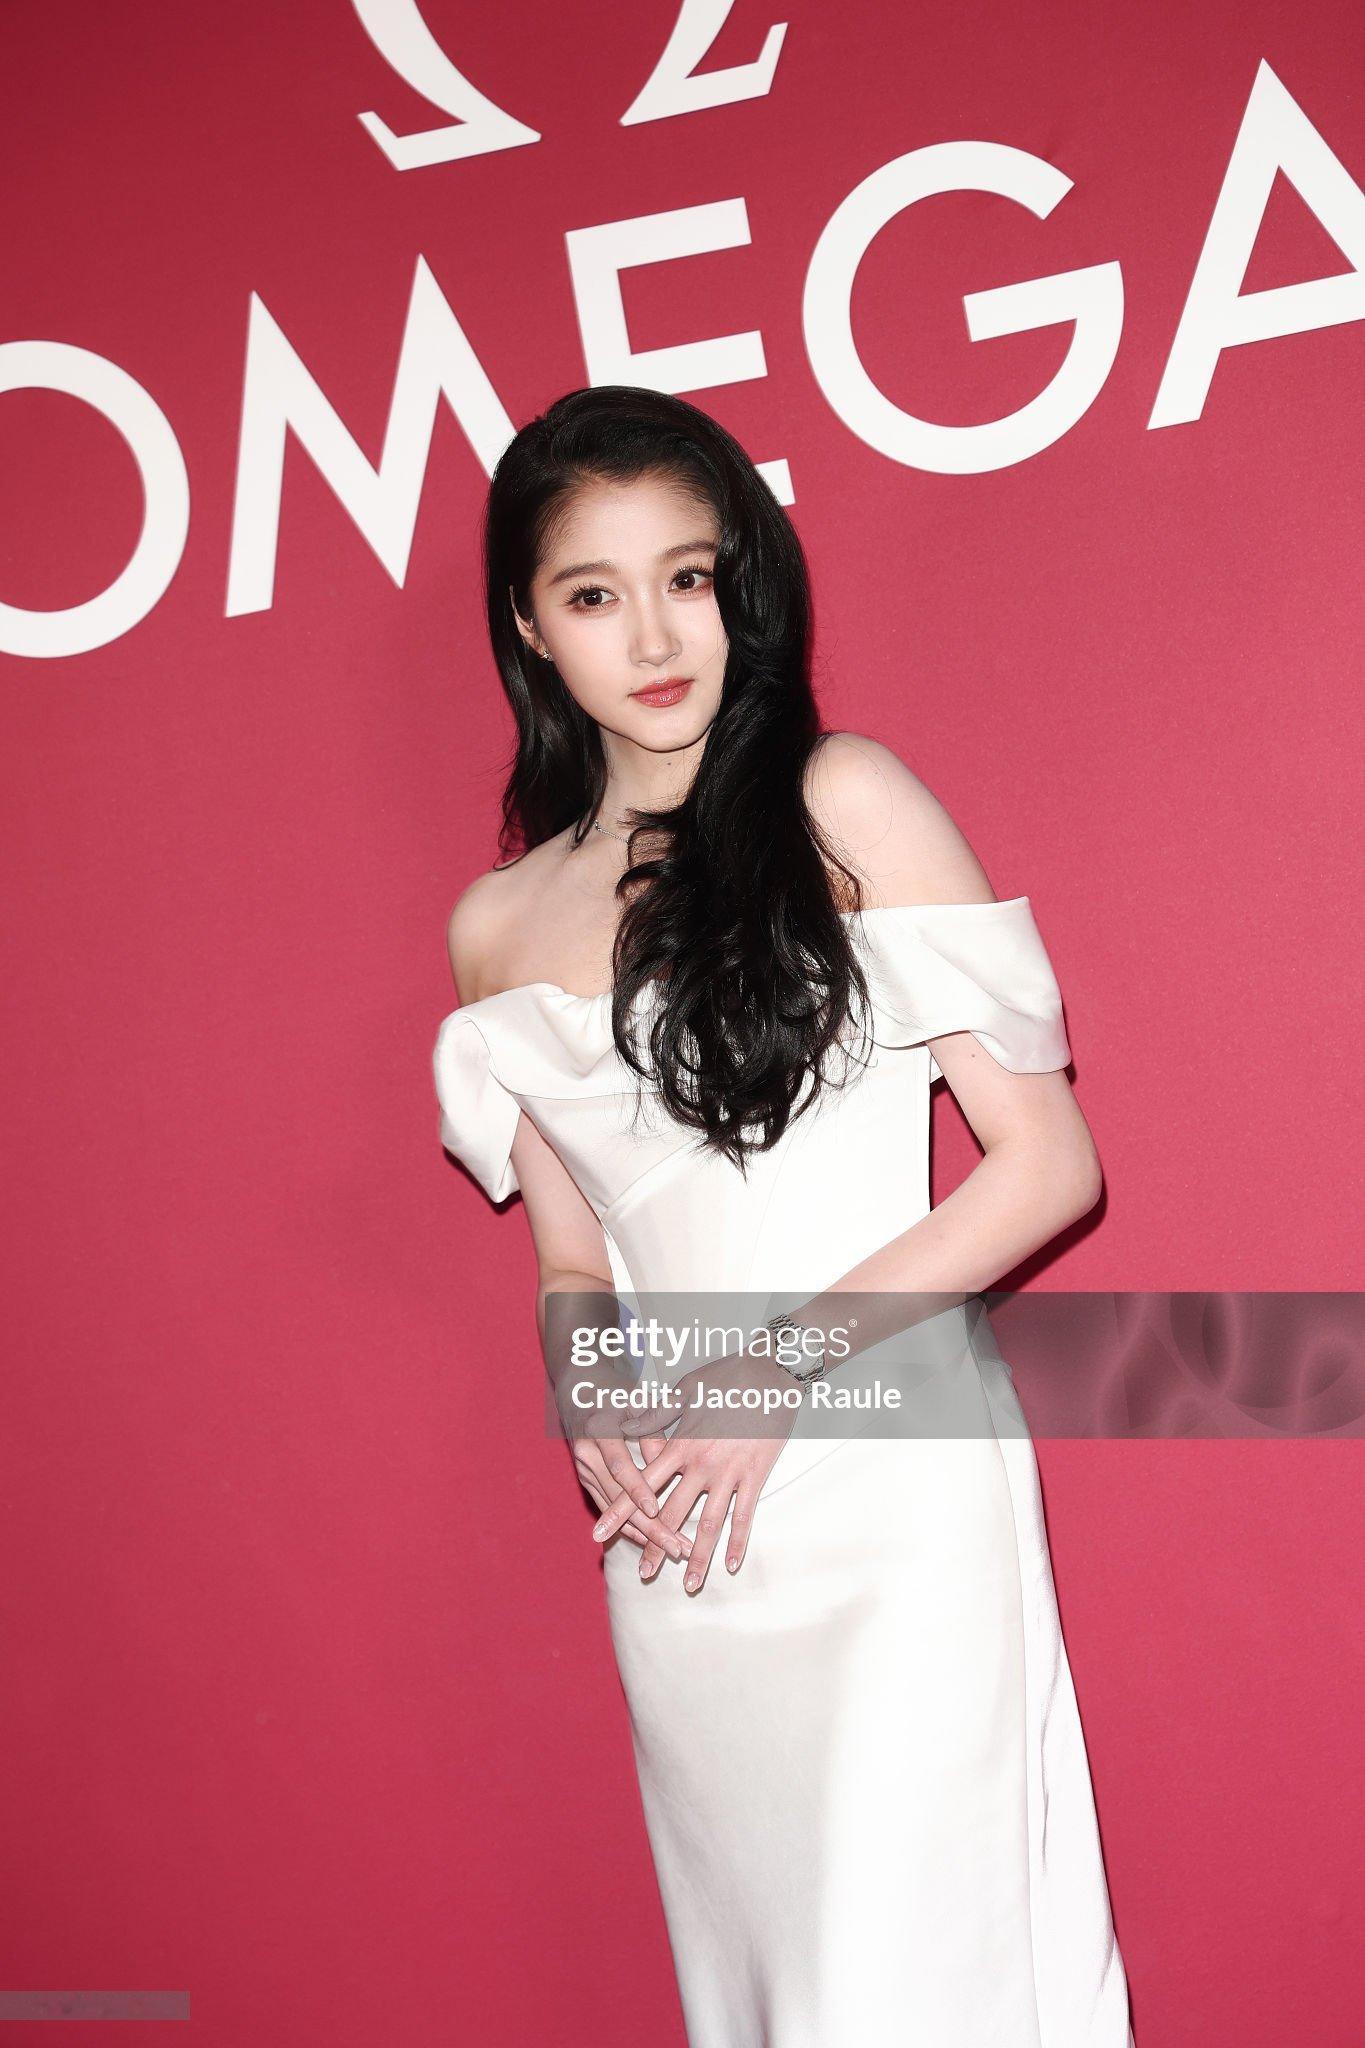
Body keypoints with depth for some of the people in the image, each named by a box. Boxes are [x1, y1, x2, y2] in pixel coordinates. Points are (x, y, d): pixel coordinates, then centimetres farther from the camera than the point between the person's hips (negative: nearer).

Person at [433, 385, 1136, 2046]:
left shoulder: (845, 805, -3)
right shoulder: (497, 928, 9)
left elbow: (1050, 1160, -6)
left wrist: (783, 1360, -13)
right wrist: (589, 1407, -5)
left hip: (894, 1481, -4)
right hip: (674, 1533, 4)